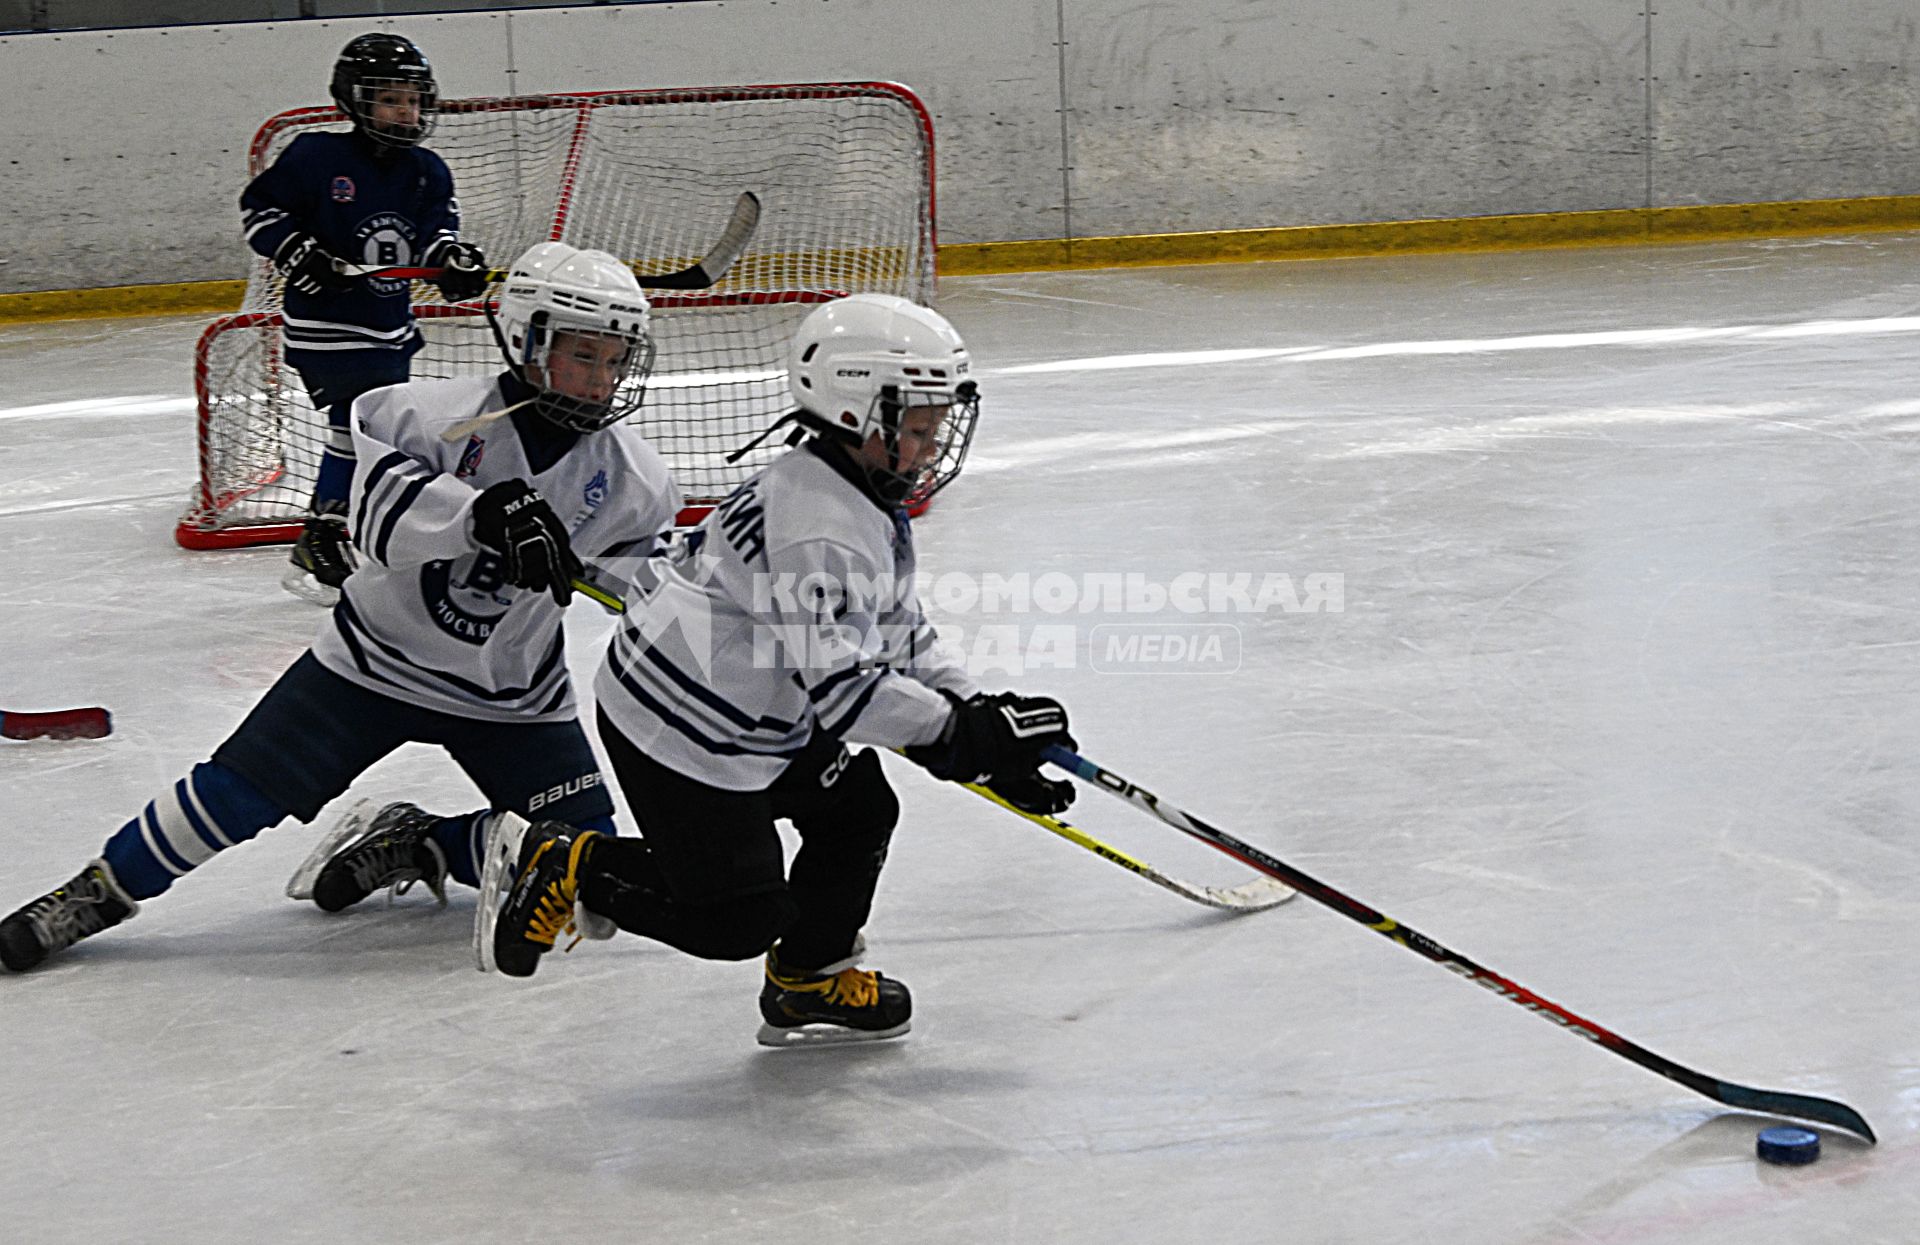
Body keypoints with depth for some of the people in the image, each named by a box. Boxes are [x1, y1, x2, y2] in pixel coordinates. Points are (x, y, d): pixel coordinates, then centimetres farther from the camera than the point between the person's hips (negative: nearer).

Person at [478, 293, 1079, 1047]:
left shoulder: (866, 502, 7)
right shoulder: (820, 532, -27)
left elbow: (899, 638, 13)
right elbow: (842, 686, -30)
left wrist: (981, 715, 2)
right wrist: (969, 735, -26)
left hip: (760, 712, 11)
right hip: (680, 735, -11)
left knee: (859, 809, 9)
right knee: (736, 921, -4)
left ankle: (811, 982, 21)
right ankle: (569, 870, 8)